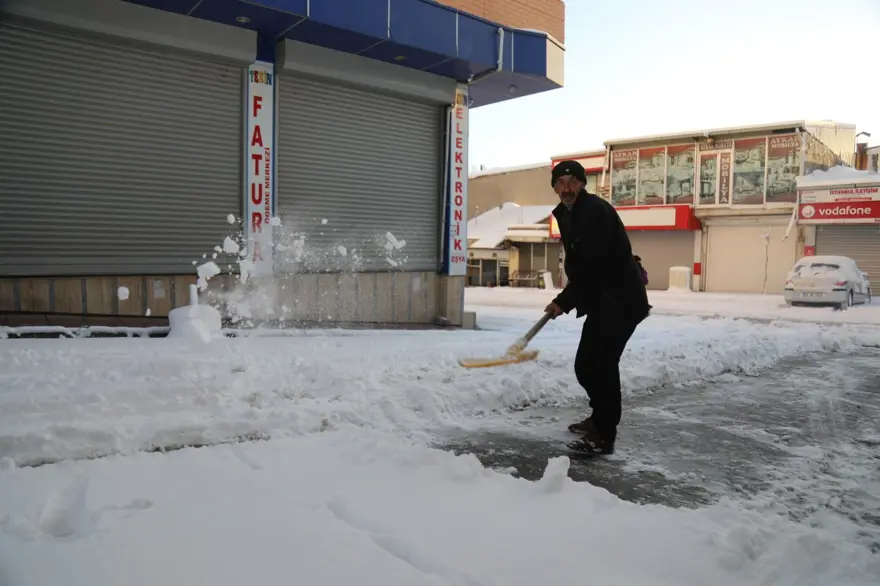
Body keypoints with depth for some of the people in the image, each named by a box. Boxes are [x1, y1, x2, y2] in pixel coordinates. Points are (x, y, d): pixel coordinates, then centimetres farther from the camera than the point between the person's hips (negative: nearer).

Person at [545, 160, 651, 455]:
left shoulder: (596, 210, -18)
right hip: (601, 302, 10)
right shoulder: (567, 215, 13)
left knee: (601, 365, -11)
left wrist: (564, 301, -18)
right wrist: (569, 299, 4)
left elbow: (591, 265, -25)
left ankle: (604, 436, -2)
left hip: (621, 301, -10)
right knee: (585, 365, 13)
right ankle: (600, 418, 32)